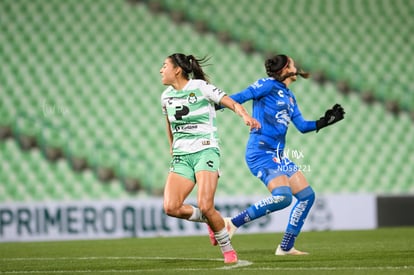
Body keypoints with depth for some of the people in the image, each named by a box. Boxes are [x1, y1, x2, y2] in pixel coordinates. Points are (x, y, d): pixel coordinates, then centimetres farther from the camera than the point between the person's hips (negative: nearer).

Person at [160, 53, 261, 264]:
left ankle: (228, 250, 0)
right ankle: (208, 220, 12)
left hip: (205, 151, -5)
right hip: (181, 157, 5)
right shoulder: (166, 96, 11)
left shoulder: (201, 87, -5)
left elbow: (231, 103, -12)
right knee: (170, 207, -16)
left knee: (205, 206, -21)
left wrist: (245, 115, -32)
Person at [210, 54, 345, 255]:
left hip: (278, 155, 9)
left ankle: (286, 247, 13)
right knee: (283, 196, -26)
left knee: (307, 195, 7)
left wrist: (326, 121, 18)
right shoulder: (268, 85, -5)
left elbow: (302, 126, 26)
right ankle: (232, 223, -18)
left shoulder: (289, 97, 20)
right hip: (261, 153, -9)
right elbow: (240, 97, -11)